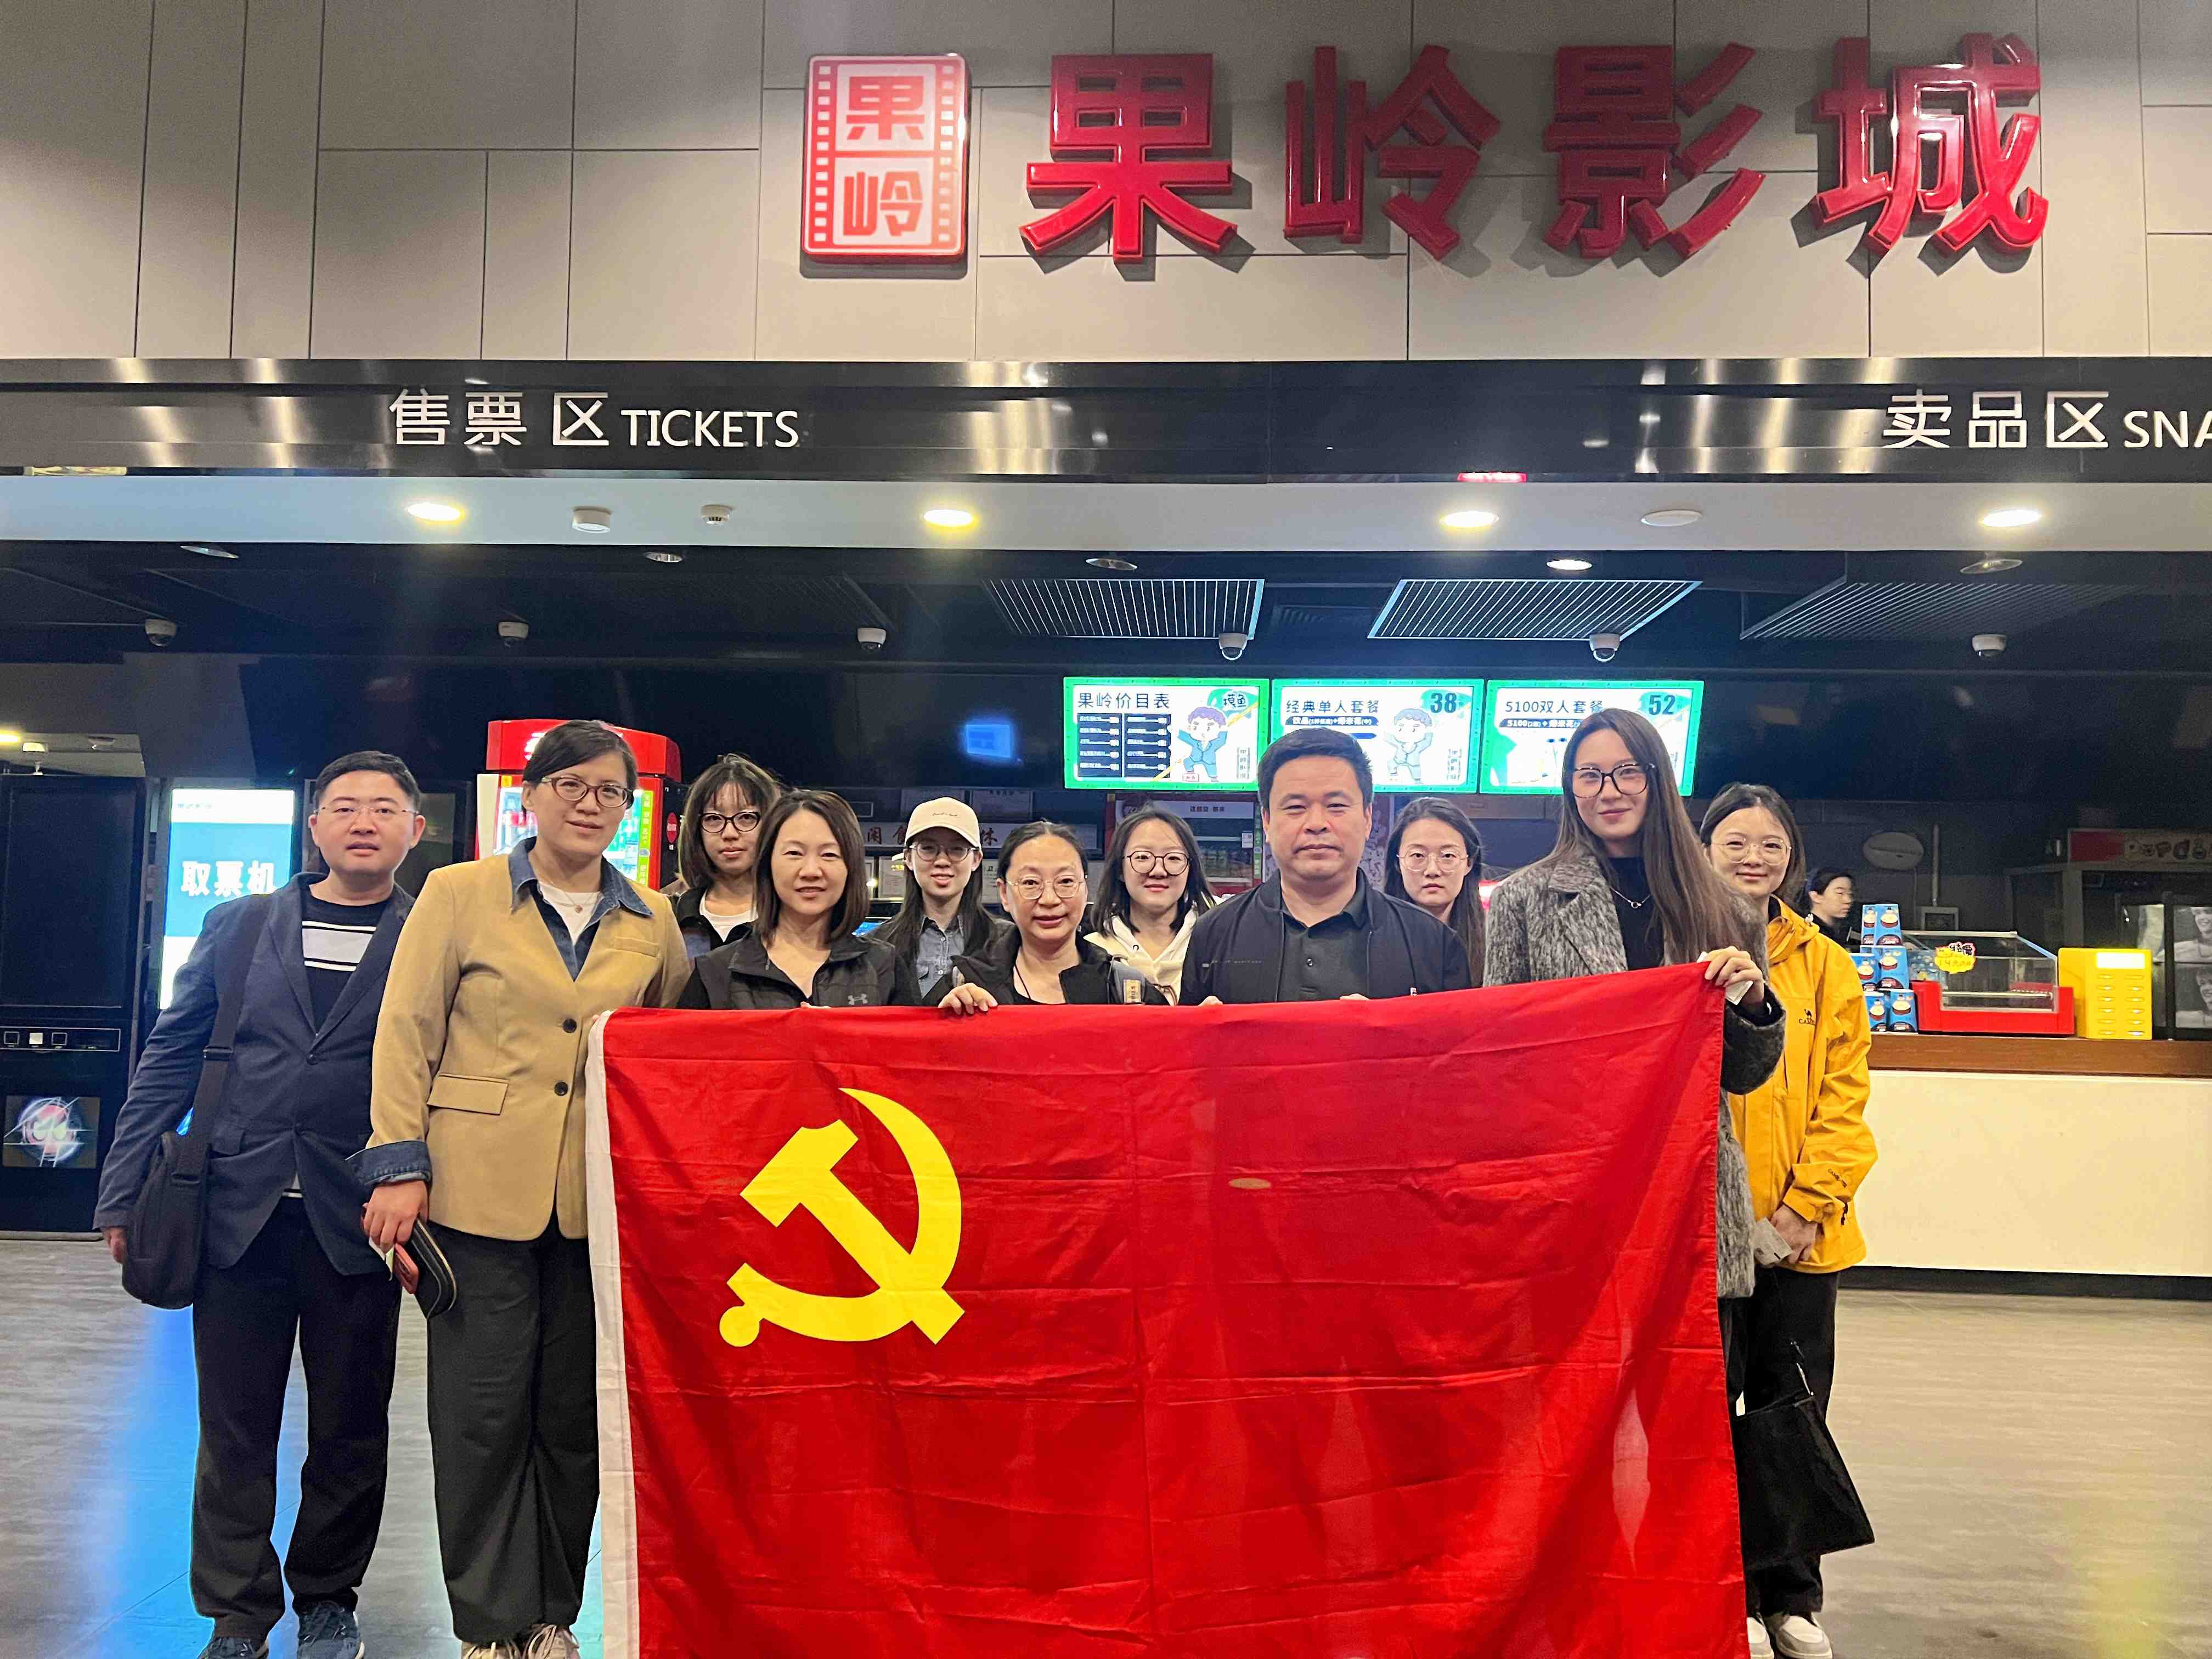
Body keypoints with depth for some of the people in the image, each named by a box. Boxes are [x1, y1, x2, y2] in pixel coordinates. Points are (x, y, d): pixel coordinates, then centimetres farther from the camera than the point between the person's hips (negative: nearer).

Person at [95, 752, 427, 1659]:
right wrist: (124, 1197, 3)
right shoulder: (238, 927, 7)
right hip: (238, 1212, 2)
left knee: (350, 1430, 10)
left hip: (357, 1225, -1)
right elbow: (168, 1064, 8)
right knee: (234, 1431, 9)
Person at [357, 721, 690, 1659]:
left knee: (576, 1413, 10)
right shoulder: (459, 893, 2)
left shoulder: (652, 921, 9)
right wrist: (400, 1164, -7)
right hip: (480, 1187, -2)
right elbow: (406, 1034, 0)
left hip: (598, 1197, 3)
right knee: (483, 1409, 4)